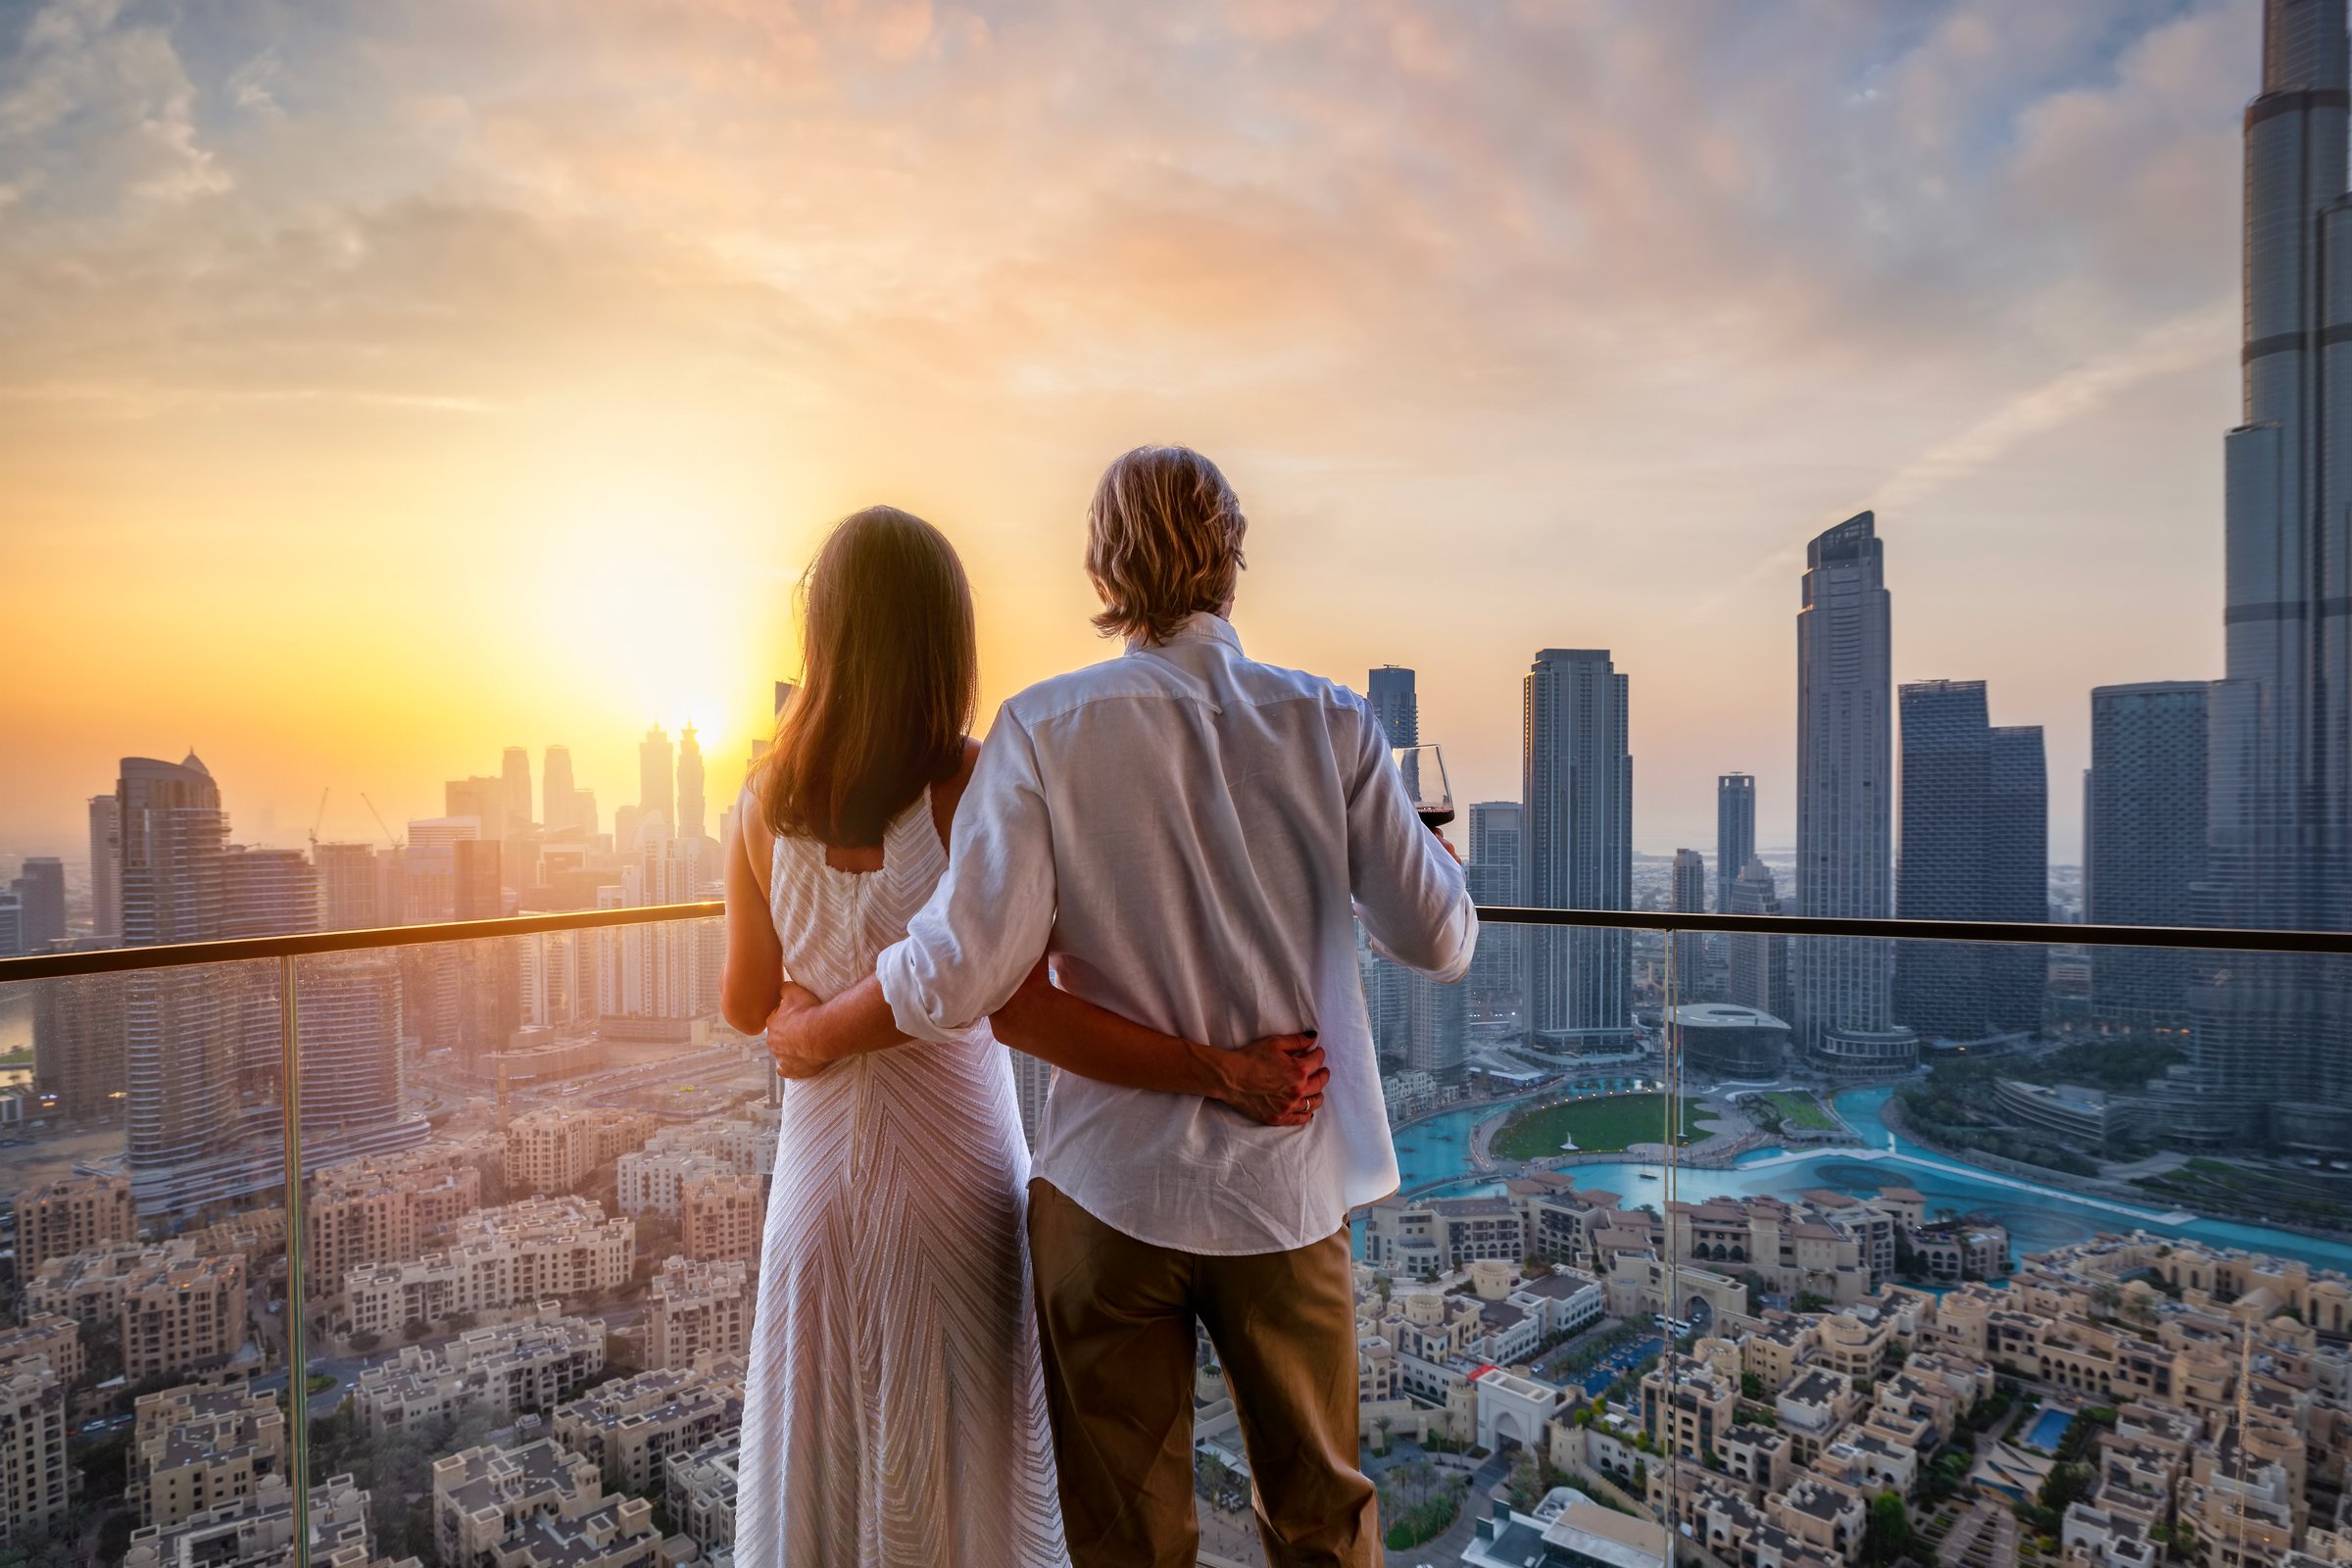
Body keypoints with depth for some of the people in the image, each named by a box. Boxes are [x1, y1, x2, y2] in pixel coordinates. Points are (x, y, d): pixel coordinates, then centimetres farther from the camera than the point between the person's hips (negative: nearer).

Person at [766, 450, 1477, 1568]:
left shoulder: (1045, 729, -11)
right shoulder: (1330, 724, -7)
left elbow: (965, 966, -18)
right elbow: (1438, 941, -4)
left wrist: (817, 1035, 0)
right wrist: (1428, 845, 17)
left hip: (1108, 1189, -1)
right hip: (1285, 1184, 2)